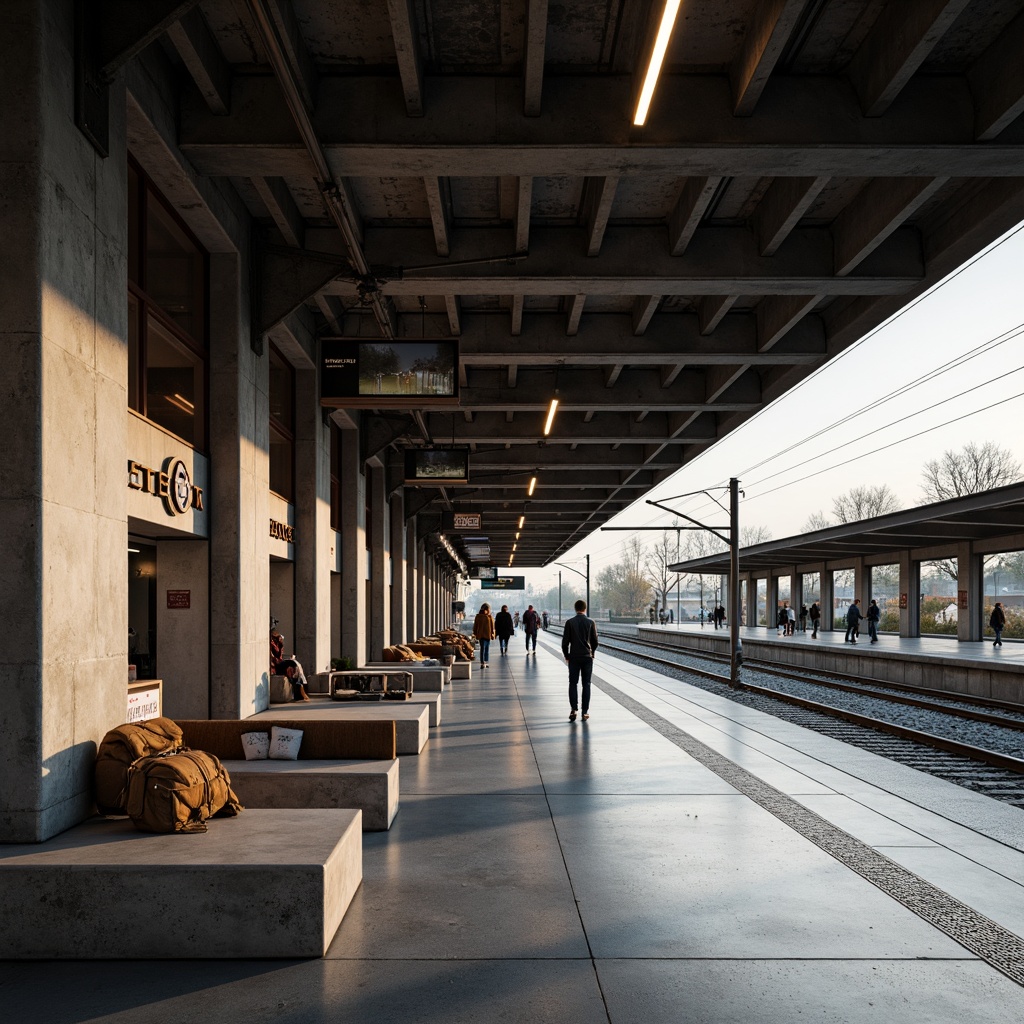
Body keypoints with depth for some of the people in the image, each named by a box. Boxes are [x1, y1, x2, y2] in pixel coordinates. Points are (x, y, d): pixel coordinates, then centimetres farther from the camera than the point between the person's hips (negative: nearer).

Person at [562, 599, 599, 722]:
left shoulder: (570, 622, -6)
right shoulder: (590, 622, -3)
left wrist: (566, 656, 8)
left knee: (573, 684, 7)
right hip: (587, 657, 1)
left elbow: (565, 641, -5)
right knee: (586, 684, 6)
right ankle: (585, 712, 4)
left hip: (574, 657, -1)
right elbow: (595, 641, 2)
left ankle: (573, 710, -3)